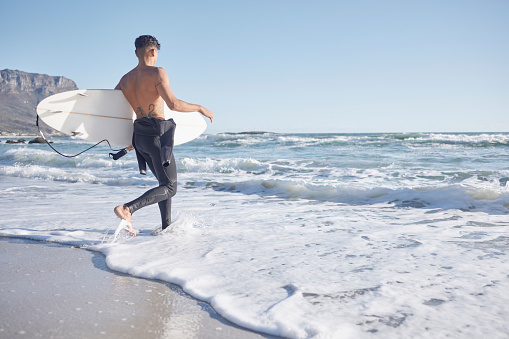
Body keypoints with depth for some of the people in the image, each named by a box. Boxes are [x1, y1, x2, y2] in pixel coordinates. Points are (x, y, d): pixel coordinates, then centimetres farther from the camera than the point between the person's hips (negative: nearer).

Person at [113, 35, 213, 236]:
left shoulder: (125, 79, 11)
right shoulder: (157, 73, -11)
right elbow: (173, 104, -22)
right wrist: (200, 108, -7)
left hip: (139, 136, 8)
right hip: (157, 135, -8)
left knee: (165, 182, 22)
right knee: (169, 187, -1)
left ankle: (166, 225, 25)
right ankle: (128, 209, -19)